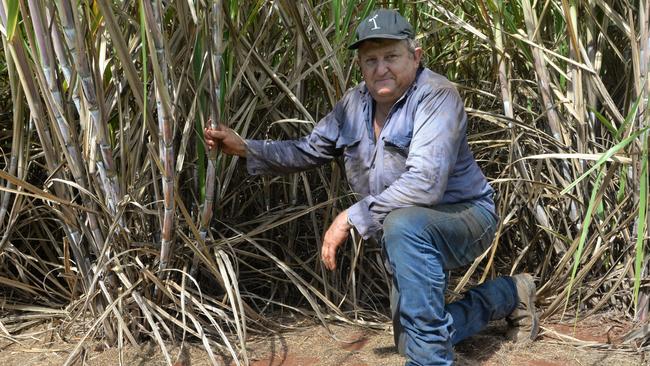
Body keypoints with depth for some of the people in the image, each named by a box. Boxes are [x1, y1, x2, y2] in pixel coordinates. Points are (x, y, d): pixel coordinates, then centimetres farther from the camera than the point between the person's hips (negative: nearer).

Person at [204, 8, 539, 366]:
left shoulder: (436, 96, -25)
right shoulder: (355, 103, -1)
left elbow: (425, 183, -36)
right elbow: (308, 150, 11)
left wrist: (352, 217, -31)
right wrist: (244, 147, 0)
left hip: (464, 218, -8)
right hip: (413, 239, 8)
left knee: (404, 224, -40)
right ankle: (507, 295, 35)